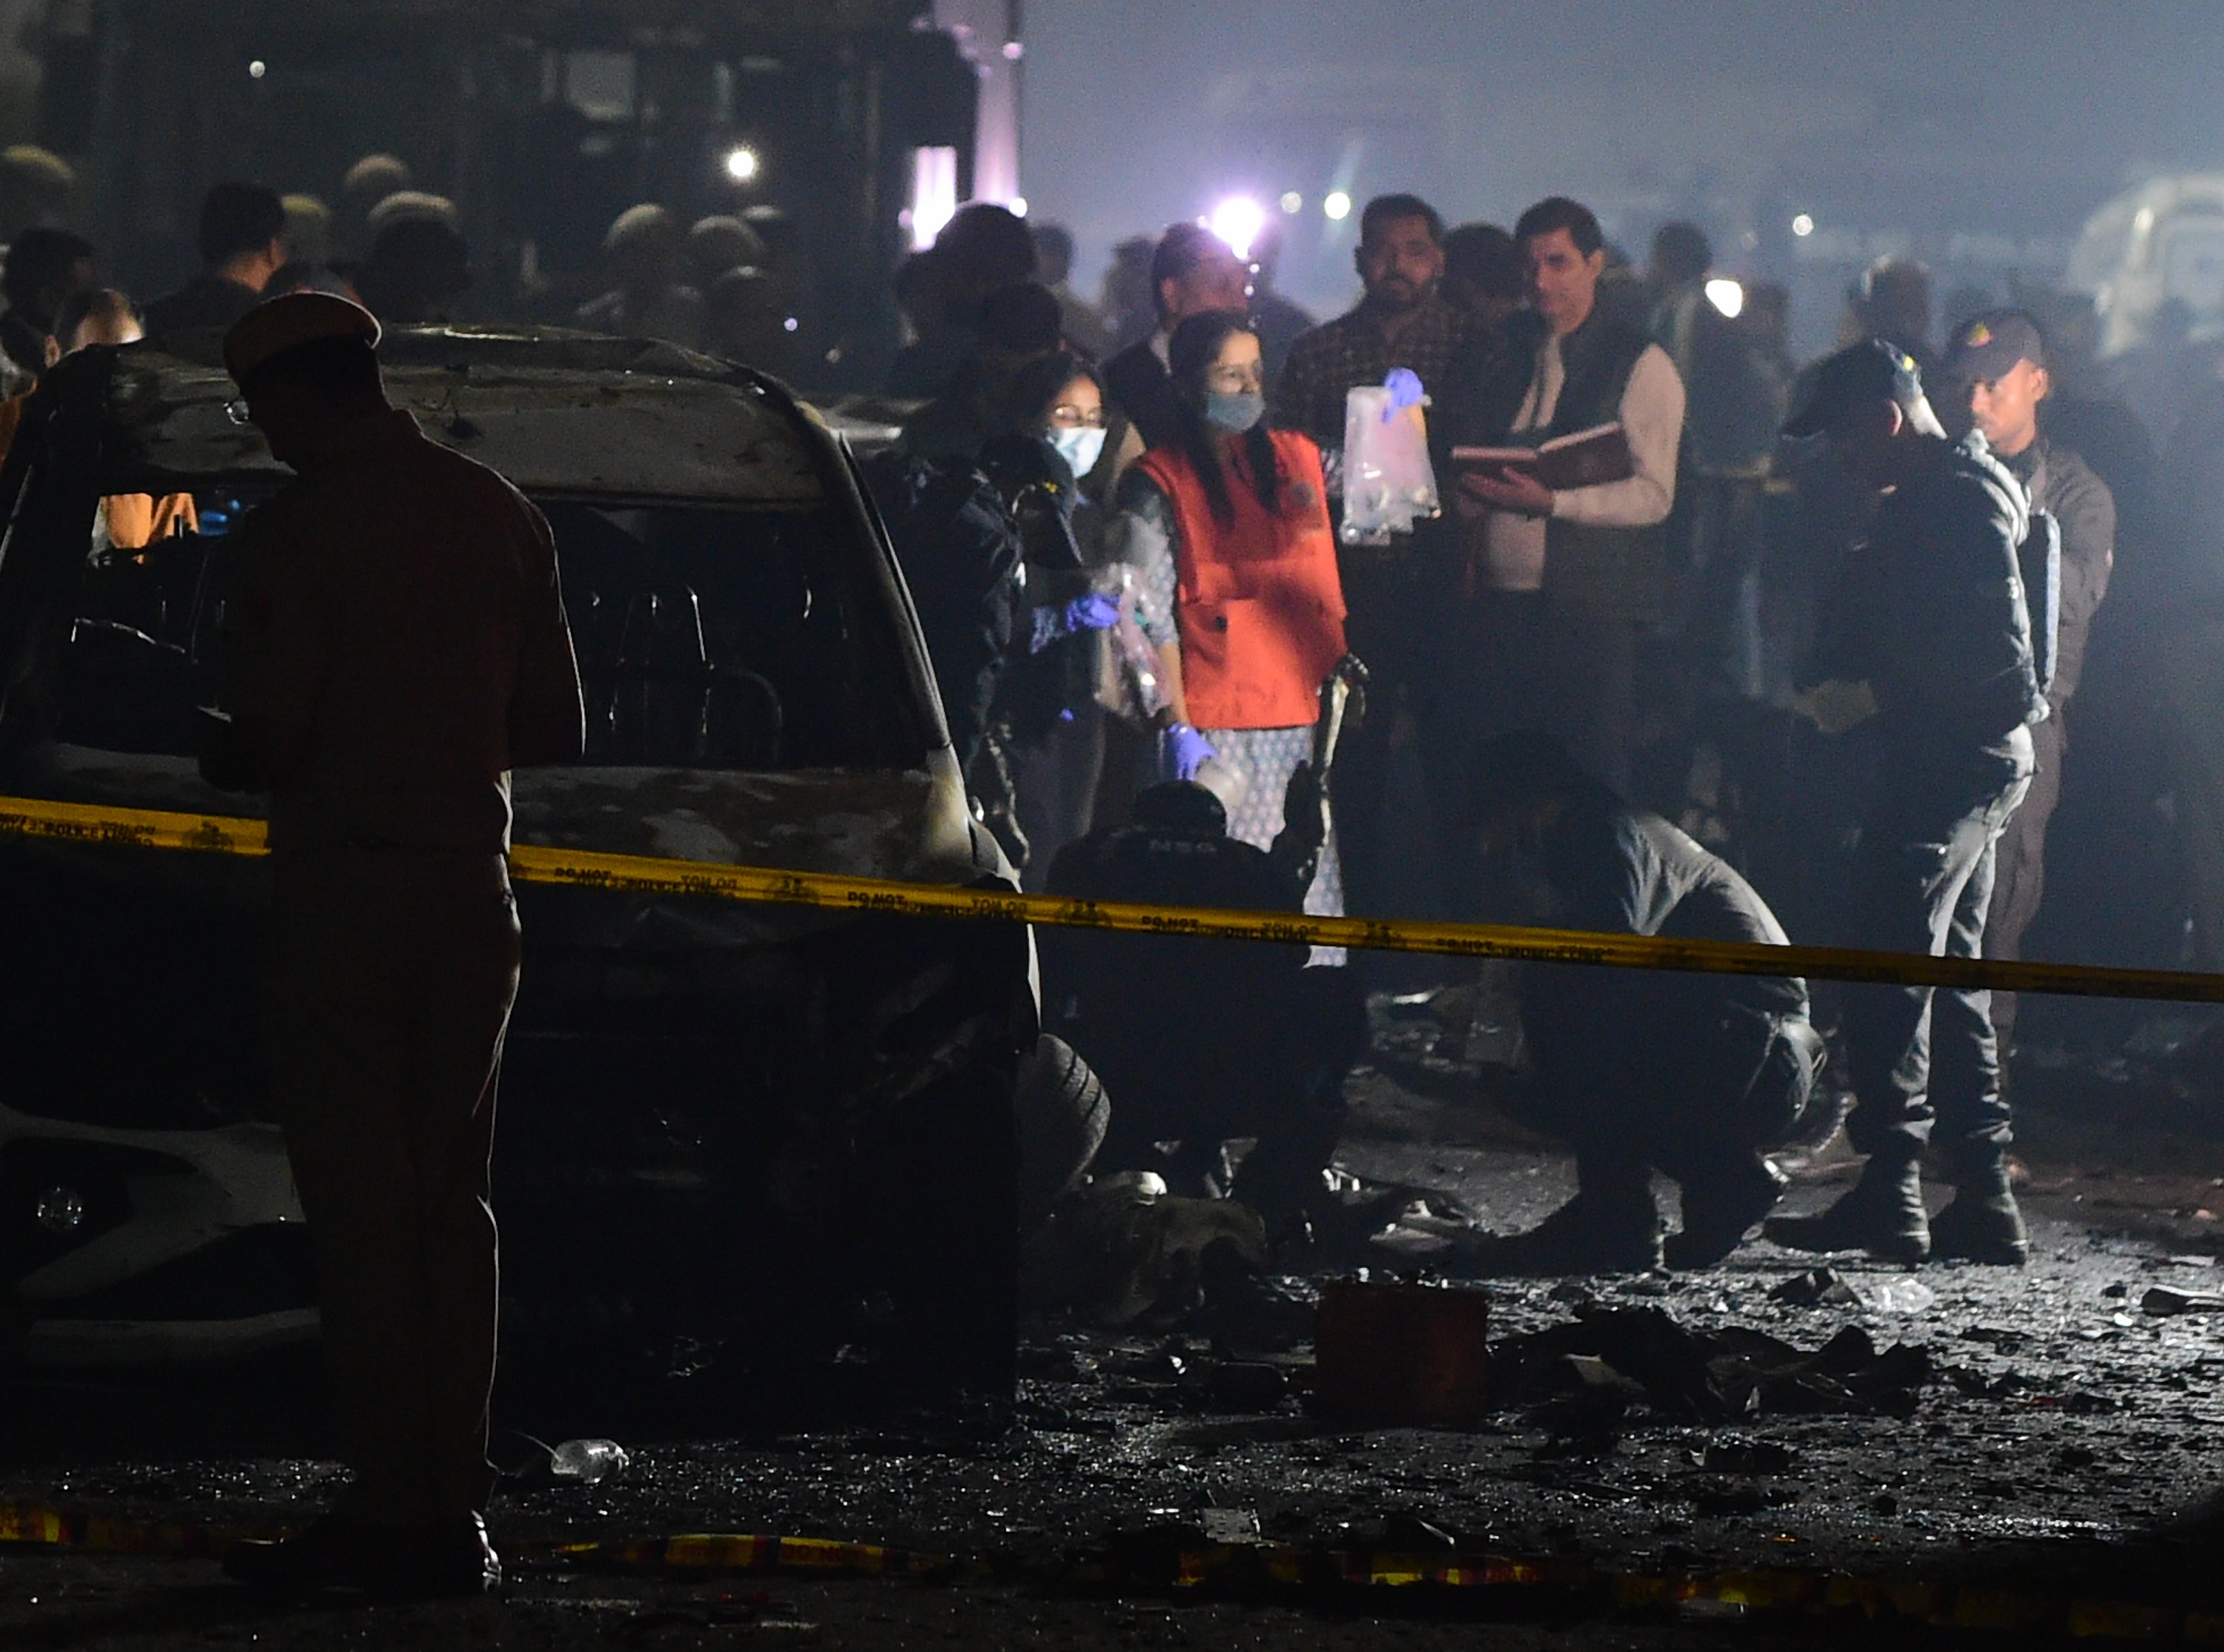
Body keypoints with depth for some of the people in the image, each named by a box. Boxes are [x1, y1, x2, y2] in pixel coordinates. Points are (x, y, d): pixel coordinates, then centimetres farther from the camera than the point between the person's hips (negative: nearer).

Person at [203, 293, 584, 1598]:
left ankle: (390, 1507, -7)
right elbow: (556, 729, 11)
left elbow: (274, 729, -17)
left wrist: (227, 762, 5)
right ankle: (457, 1506, 9)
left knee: (362, 1205, -4)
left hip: (347, 886, -6)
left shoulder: (303, 526, -11)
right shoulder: (501, 516, 9)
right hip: (473, 888, 6)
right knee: (451, 1193, 11)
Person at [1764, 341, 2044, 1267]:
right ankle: (1983, 1200, 12)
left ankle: (1890, 1196, -13)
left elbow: (1992, 646, -22)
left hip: (1953, 762, -11)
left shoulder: (1956, 501, -14)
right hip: (1975, 758, 11)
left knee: (1891, 972, -11)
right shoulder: (1939, 496, 19)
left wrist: (1873, 694, -17)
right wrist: (1842, 686, 10)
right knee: (1950, 982, 12)